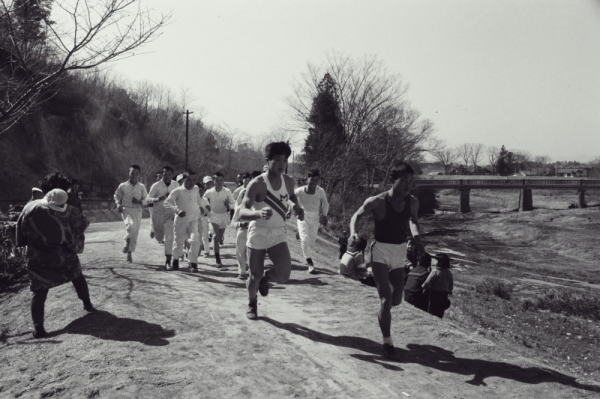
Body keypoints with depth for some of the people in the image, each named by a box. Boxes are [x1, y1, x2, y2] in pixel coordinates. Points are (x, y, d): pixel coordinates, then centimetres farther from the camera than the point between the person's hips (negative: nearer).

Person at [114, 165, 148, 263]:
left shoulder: (142, 187, 4)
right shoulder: (123, 186, 2)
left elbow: (146, 199, 8)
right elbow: (117, 196, 15)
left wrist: (140, 202, -11)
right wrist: (118, 204, -2)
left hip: (137, 211, 2)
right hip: (126, 209, -2)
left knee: (135, 233, 3)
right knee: (131, 225, -31)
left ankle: (129, 254, 19)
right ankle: (127, 242, -5)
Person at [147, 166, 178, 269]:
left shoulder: (176, 185, -3)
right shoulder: (156, 186, -12)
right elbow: (147, 199, -18)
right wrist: (156, 199, -37)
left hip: (170, 214, 1)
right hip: (157, 213, -1)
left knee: (169, 237, -14)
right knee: (159, 238, 13)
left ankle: (168, 261, -11)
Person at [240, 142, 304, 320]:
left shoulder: (288, 181, -5)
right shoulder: (257, 184, -21)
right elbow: (242, 213, -30)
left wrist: (298, 206, 2)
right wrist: (258, 214, -51)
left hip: (278, 234, 3)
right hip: (258, 233, -3)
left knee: (284, 275, -14)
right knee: (255, 276, 5)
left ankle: (265, 278, 21)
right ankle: (252, 304, 36)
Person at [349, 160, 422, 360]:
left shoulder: (412, 202, -5)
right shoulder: (377, 202, -18)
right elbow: (357, 215, -2)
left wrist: (416, 234, -3)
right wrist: (353, 232, -21)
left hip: (400, 253, 5)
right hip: (380, 251, -5)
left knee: (396, 299, 10)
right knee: (386, 298, -9)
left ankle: (382, 313, 45)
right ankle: (387, 343, 0)